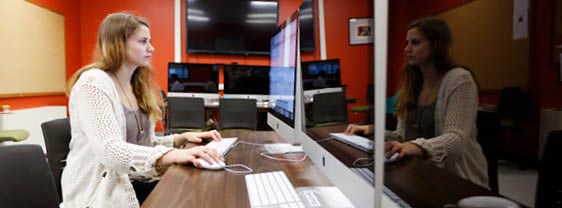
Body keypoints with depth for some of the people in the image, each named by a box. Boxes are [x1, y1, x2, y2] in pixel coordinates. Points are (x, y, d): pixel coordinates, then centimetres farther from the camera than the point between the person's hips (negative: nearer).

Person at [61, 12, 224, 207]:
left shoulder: (135, 85, 10)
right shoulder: (93, 83, -14)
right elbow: (109, 151, -28)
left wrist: (182, 138, -4)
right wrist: (175, 155, -39)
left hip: (133, 183, 7)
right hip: (101, 192, -7)